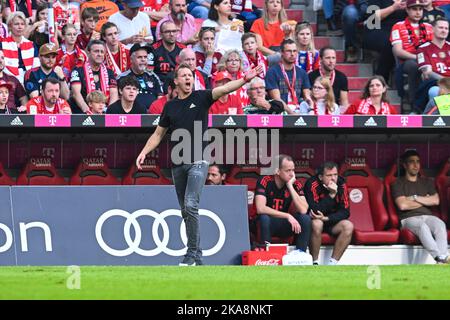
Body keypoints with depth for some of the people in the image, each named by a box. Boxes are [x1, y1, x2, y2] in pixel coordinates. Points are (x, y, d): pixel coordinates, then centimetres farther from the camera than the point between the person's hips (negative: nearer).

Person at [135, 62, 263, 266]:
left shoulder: (201, 98, 2)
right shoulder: (170, 106, 13)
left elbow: (224, 89, -14)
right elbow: (158, 134, 20)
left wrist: (245, 80, -30)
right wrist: (144, 152, 7)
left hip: (197, 162, -5)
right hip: (178, 163, 5)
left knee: (191, 205, -18)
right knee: (185, 210, 7)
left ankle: (192, 253, -14)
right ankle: (196, 255, 15)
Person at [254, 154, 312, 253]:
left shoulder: (295, 184, -7)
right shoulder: (265, 182, -17)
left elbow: (303, 210, -20)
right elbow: (260, 209, -30)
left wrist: (290, 186, -23)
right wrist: (288, 216, -31)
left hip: (283, 225, 3)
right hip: (266, 224, -3)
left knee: (305, 218, -20)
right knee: (264, 218, -35)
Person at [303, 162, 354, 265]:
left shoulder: (341, 184, -8)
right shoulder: (312, 184, -20)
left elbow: (345, 212, -9)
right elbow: (316, 211, -29)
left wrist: (326, 218, -23)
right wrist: (331, 194, -33)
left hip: (332, 222, 4)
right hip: (313, 220, -4)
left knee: (348, 226, -23)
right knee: (317, 223, -36)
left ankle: (332, 264, -22)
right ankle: (314, 263, -23)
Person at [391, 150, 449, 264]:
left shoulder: (427, 182, 23)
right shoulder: (399, 183, 9)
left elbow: (435, 201, 7)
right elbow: (402, 205, -6)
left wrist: (415, 198, -1)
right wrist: (425, 201, 4)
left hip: (427, 216, 3)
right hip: (409, 218, -3)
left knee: (440, 225, -33)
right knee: (422, 226, -39)